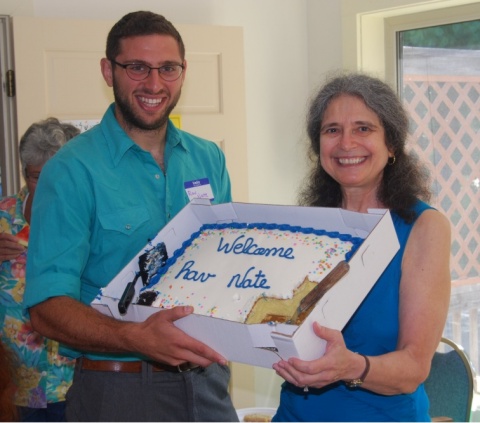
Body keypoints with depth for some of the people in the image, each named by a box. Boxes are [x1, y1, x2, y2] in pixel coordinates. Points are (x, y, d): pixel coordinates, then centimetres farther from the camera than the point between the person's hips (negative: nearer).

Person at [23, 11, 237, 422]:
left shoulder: (209, 160, 4)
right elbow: (48, 307, -17)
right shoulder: (72, 171, -12)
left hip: (208, 379, 5)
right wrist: (136, 338, -33)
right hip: (119, 387, -4)